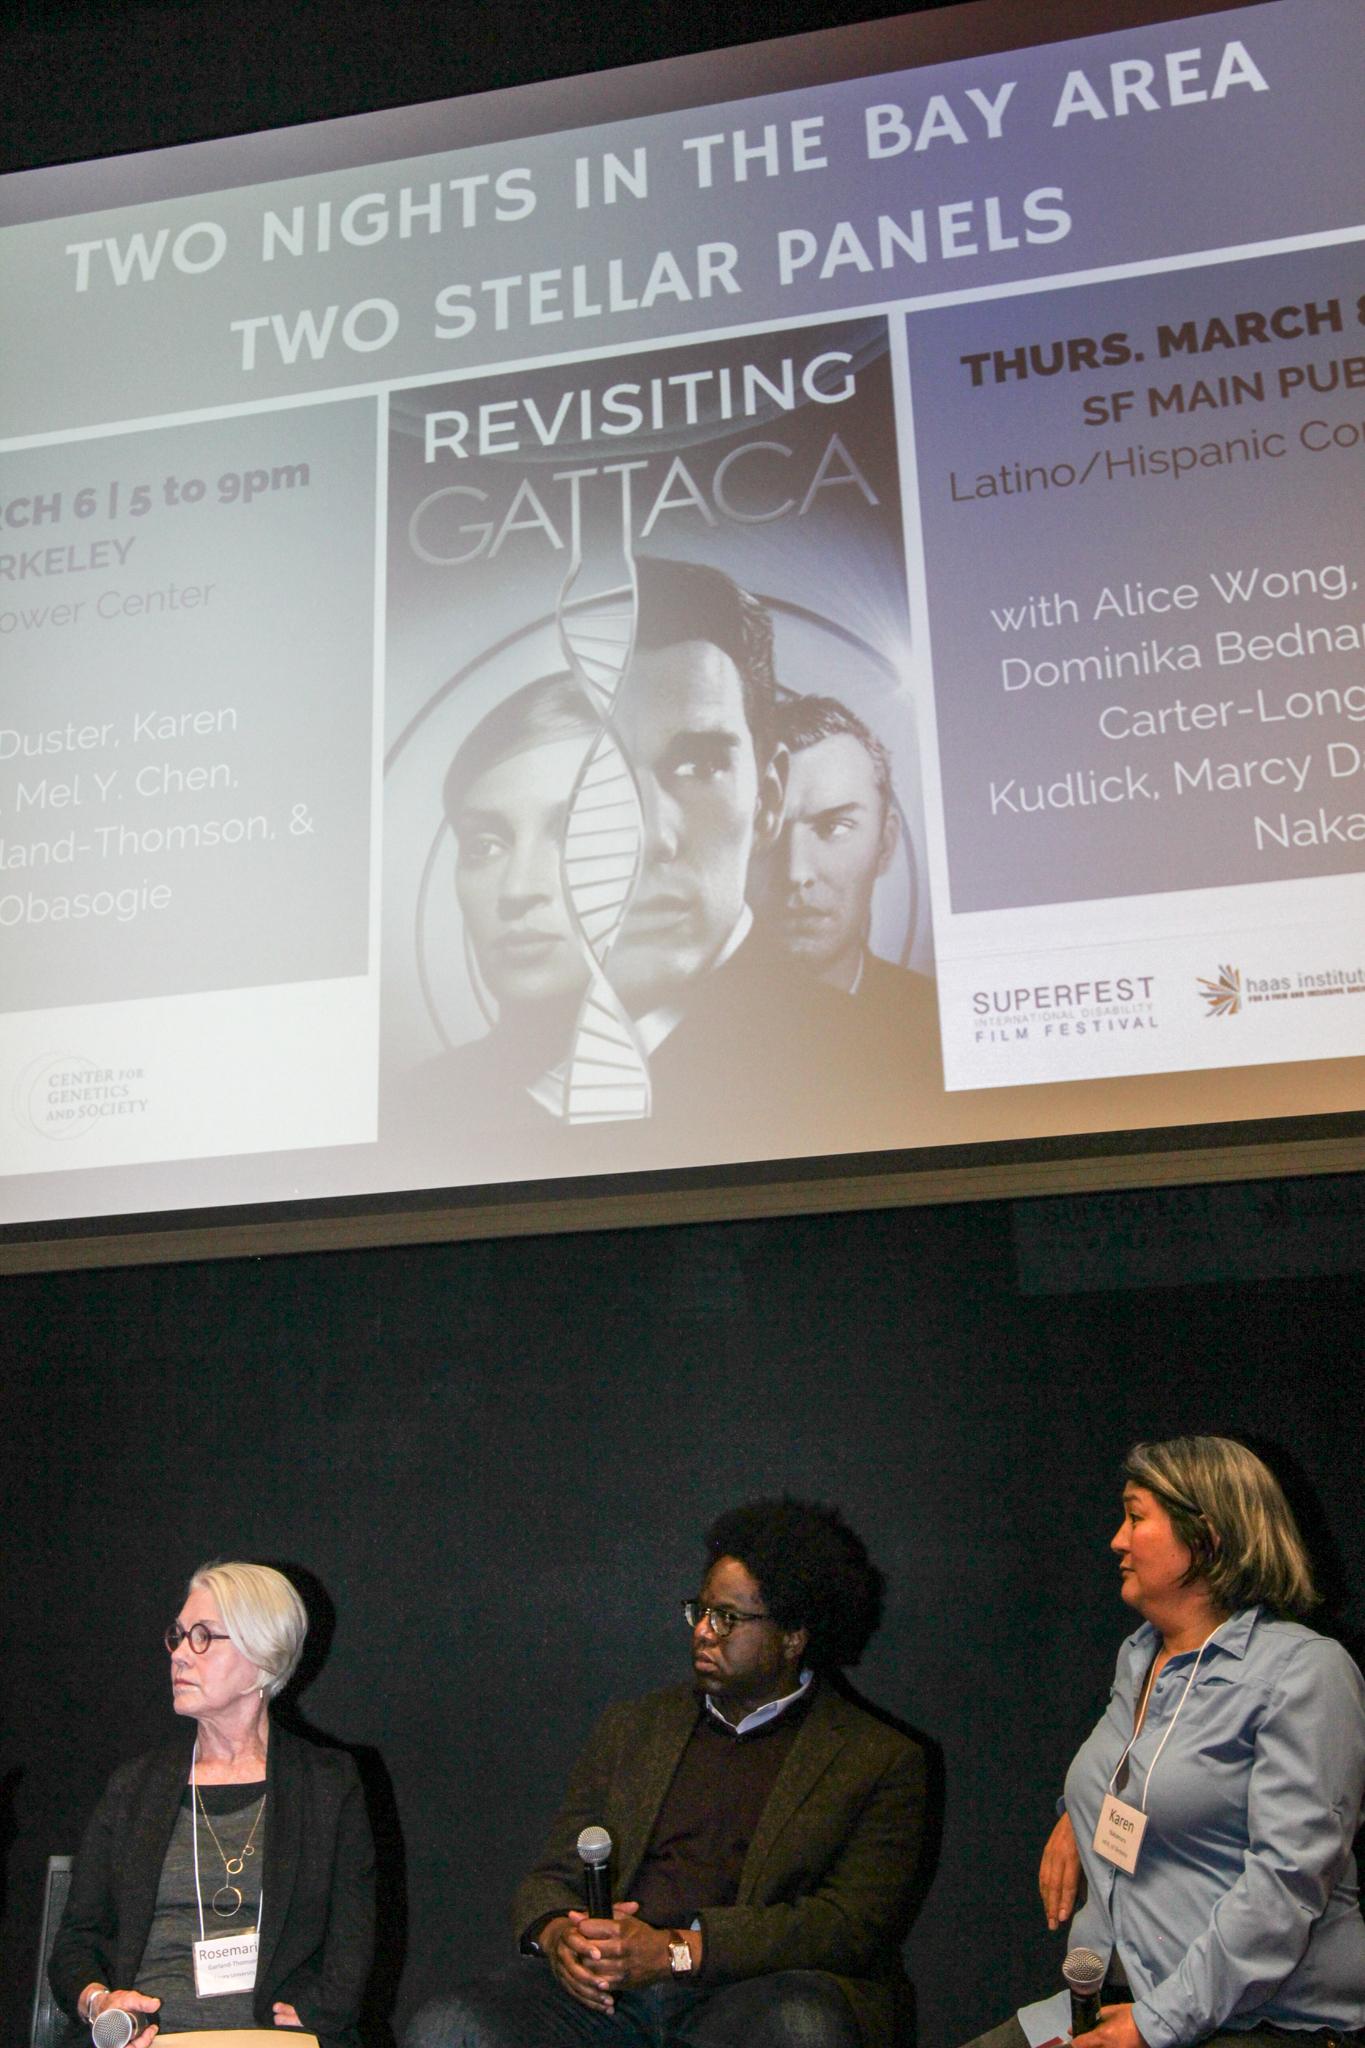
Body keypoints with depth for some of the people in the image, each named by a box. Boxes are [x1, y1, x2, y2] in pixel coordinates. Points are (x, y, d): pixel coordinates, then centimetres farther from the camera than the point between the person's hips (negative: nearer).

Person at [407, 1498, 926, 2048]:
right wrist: (555, 1933, -7)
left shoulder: (881, 1760, 8)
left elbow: (854, 1924, -5)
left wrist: (678, 1950, -16)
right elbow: (554, 1875, 19)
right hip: (608, 1991, 2)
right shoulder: (630, 1727, 22)